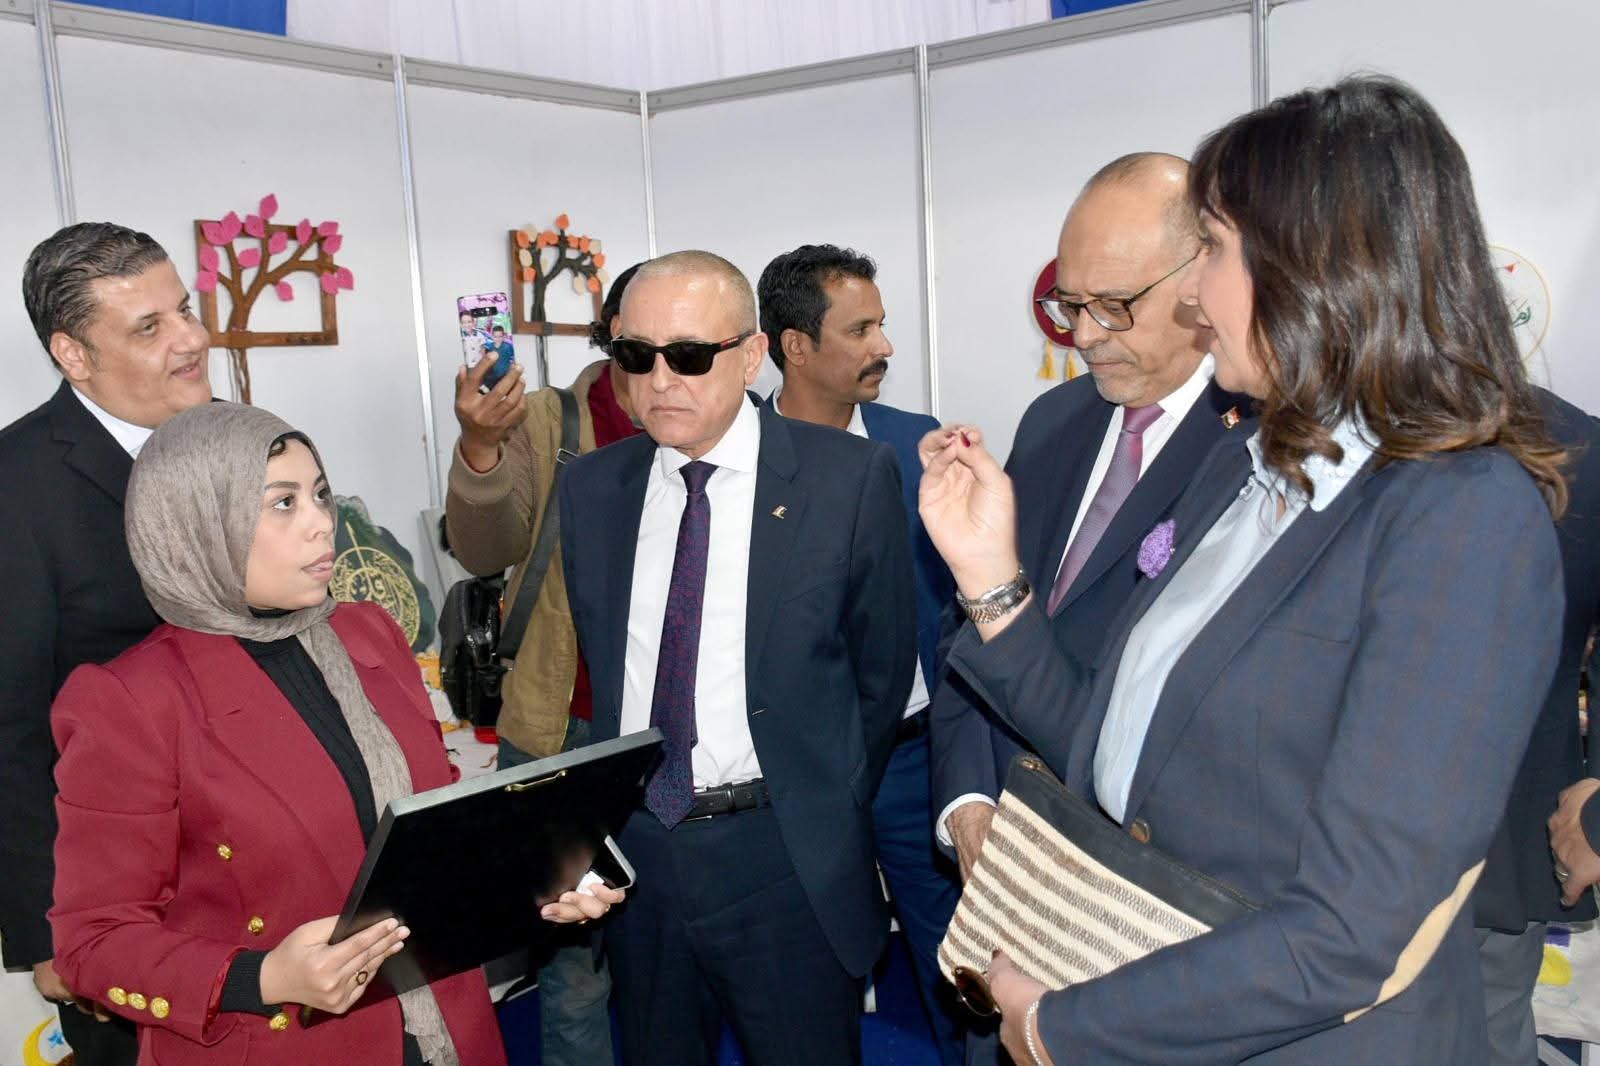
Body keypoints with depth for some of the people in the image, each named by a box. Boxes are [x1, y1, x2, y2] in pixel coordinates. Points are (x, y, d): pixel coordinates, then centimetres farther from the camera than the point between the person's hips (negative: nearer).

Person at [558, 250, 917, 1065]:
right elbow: (591, 664, 8)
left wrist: (823, 815, 4)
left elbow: (883, 669, -2)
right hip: (634, 851, 4)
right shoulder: (589, 486, 3)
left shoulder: (850, 476, -9)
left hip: (786, 857, -3)